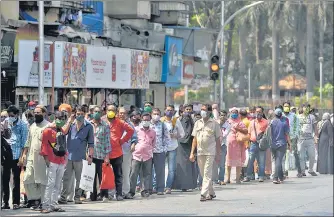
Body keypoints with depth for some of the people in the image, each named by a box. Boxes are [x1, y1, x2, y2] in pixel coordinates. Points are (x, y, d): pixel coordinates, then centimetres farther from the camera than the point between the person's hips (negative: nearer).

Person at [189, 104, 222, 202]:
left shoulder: (214, 123, 0)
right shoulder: (198, 123, 12)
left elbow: (218, 140, 2)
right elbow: (195, 139, 14)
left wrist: (218, 154, -2)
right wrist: (192, 153, 7)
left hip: (210, 152, -5)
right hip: (200, 152, 5)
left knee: (207, 174, -11)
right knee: (203, 174, 9)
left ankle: (204, 194, -14)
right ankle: (211, 193, 21)